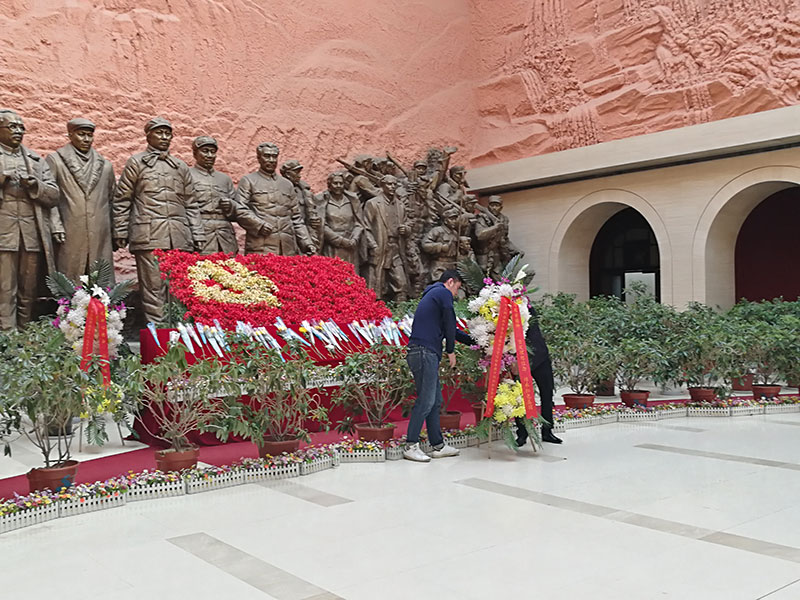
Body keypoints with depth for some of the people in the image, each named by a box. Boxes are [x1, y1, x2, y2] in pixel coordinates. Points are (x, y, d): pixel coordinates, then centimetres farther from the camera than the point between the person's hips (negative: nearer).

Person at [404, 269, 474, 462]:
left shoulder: (431, 295, 29)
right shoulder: (443, 293, -1)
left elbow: (448, 328, 34)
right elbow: (450, 324, -6)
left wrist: (474, 342, 36)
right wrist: (450, 350, 4)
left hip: (426, 354, 10)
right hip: (425, 352, -10)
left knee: (435, 400, 11)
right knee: (426, 401, -10)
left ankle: (438, 445, 15)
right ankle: (411, 446, -8)